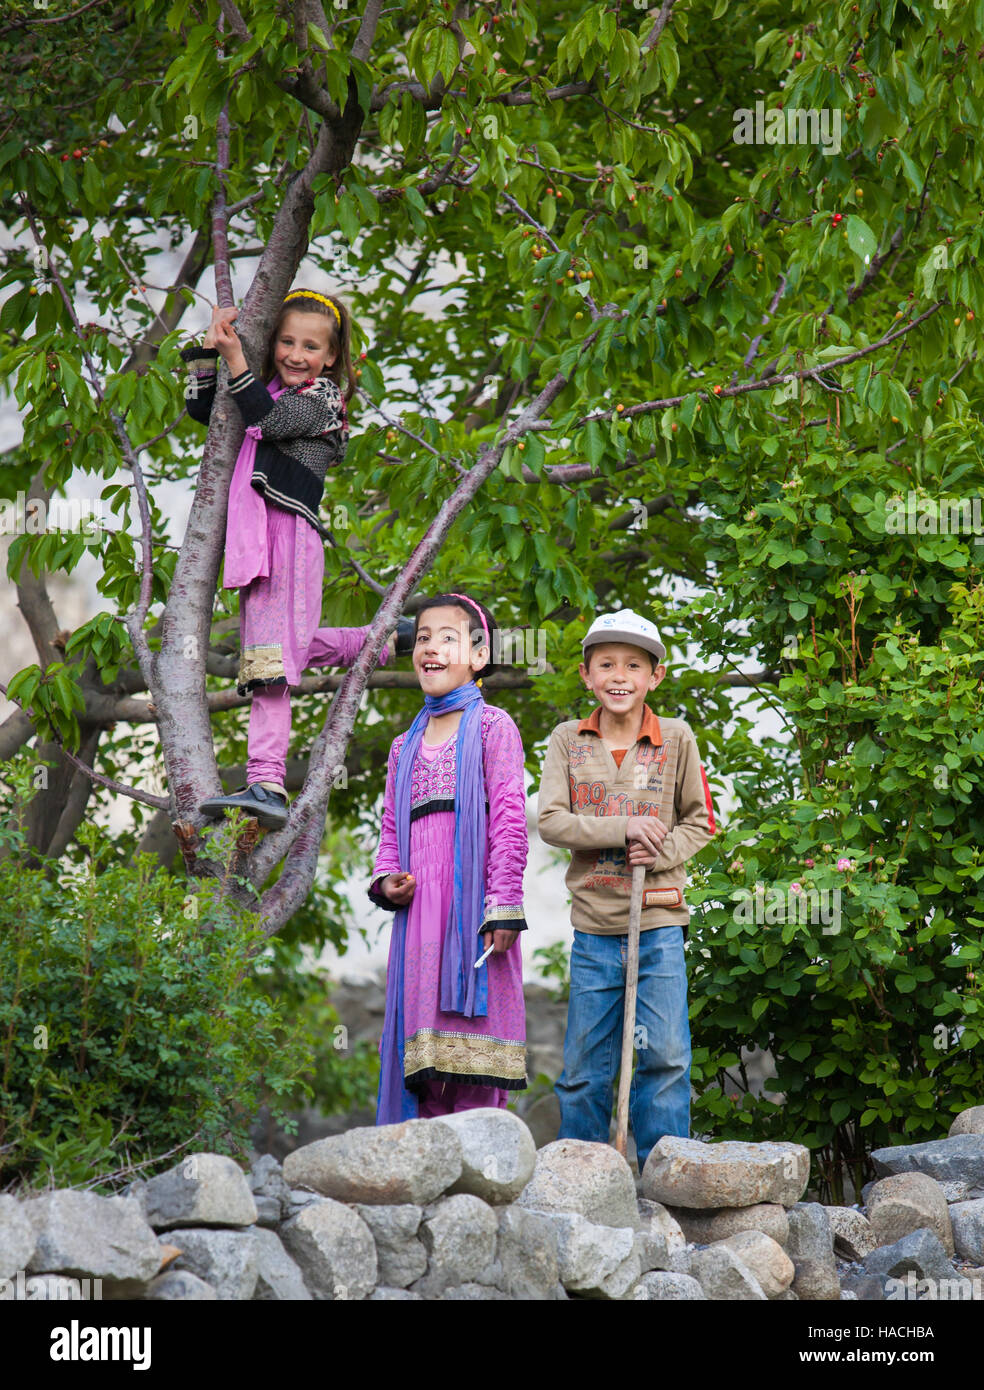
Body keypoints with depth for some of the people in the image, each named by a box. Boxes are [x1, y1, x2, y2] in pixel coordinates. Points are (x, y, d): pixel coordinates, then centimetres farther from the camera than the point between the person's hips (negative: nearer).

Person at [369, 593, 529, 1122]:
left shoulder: (492, 727, 3)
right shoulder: (406, 746, 22)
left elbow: (509, 819, -5)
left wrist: (503, 906, -14)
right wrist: (386, 879, 1)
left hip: (472, 898, -6)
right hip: (419, 908, 6)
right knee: (419, 1049, 3)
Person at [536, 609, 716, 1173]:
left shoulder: (677, 739, 3)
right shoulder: (568, 741, 5)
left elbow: (700, 823, 7)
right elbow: (551, 820, -5)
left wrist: (661, 852, -12)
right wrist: (623, 830, -16)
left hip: (660, 923, -1)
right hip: (593, 928, 1)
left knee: (664, 1056, -4)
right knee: (585, 1067, 5)